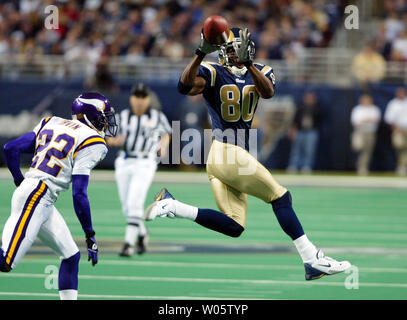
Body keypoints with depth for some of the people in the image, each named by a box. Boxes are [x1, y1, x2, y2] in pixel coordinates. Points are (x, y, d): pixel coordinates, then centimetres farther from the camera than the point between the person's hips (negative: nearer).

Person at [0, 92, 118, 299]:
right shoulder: (91, 143, -5)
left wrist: (19, 180, 30)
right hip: (36, 197, -10)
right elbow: (79, 194, -10)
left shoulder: (52, 124, 18)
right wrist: (89, 234, -3)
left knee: (71, 255, 14)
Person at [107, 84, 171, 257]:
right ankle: (142, 234, 35)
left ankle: (128, 244, -17)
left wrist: (163, 147, -4)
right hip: (124, 164, 4)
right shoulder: (124, 116, 5)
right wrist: (113, 141, -14)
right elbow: (121, 139, 8)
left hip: (145, 164, -4)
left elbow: (165, 134, 14)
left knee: (134, 204, -17)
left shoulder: (157, 116, 0)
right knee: (127, 207, 9)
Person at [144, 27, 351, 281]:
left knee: (234, 226, 1)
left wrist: (247, 62, -28)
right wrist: (201, 53, -30)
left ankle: (172, 206, 2)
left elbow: (268, 92, -13)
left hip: (238, 156, 7)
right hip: (227, 154, -7)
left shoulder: (260, 72, 12)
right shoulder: (214, 73, -2)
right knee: (281, 197, -6)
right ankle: (312, 259, -4)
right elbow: (185, 86, -21)